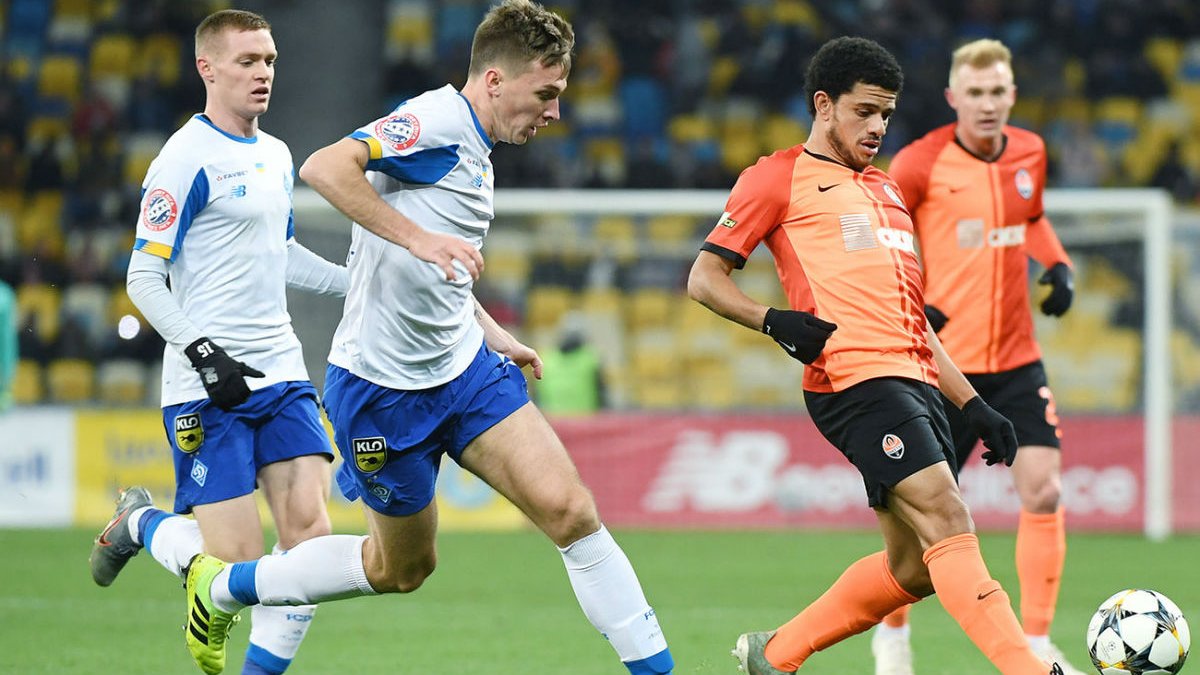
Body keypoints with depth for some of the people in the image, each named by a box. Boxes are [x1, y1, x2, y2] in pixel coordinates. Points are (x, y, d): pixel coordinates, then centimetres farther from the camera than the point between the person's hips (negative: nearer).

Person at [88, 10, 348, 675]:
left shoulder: (276, 156, 14)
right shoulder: (187, 158, -10)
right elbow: (143, 278, -12)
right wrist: (203, 352, -23)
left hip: (280, 373, 7)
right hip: (208, 388, -7)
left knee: (309, 528, -10)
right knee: (235, 566, -8)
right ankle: (141, 523, 22)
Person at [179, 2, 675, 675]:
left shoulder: (473, 148, 12)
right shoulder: (437, 122, -17)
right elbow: (324, 167, -32)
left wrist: (492, 333, 20)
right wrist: (419, 238, -36)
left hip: (465, 367, 8)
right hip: (384, 386, -8)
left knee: (570, 511, -8)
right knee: (405, 567, 9)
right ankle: (221, 586, 27)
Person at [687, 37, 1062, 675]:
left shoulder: (885, 192, 29)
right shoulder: (779, 178, 7)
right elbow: (704, 277, 3)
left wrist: (972, 404, 23)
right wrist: (774, 320, -14)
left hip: (916, 383, 8)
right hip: (856, 379, -8)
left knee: (913, 569, 5)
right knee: (947, 519, -21)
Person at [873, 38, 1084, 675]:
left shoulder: (1029, 153, 5)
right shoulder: (920, 164, -10)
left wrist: (1057, 265, 7)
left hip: (1016, 359, 4)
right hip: (945, 360, -4)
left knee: (1043, 490, -10)